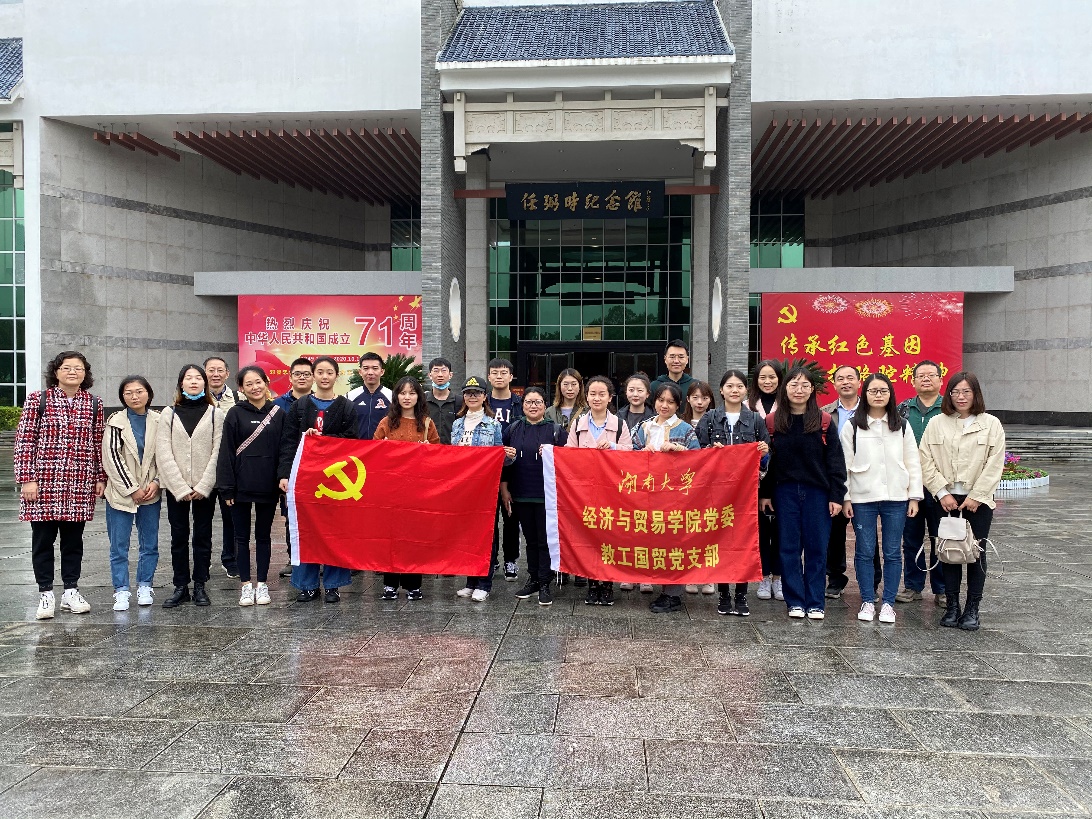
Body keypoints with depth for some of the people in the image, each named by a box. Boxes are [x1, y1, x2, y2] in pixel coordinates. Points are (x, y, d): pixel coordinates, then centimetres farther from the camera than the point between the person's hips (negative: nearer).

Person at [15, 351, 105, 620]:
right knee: (43, 539, 6)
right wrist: (26, 478, -8)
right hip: (44, 481, -2)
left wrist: (101, 478, 7)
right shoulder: (37, 400, -1)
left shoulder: (94, 404, 6)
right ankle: (45, 594, 17)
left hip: (80, 484, 2)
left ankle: (71, 592, 20)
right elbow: (24, 441, -3)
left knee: (74, 539, 10)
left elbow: (99, 443, 9)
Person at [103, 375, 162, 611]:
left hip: (151, 493, 2)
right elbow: (111, 459, -7)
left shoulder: (159, 421, 2)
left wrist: (156, 483, -9)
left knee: (149, 544, 9)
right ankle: (121, 591, 11)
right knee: (119, 546, 2)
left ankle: (144, 587, 21)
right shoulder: (116, 422, -4)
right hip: (121, 493, -2)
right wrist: (133, 489, -10)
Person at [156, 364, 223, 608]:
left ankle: (200, 586, 14)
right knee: (179, 537, 6)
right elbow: (163, 454, -2)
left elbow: (218, 452, -3)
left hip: (205, 488, -1)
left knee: (203, 536, 6)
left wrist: (203, 486, -12)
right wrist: (181, 488, -11)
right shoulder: (169, 414, 5)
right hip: (175, 488, 1)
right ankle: (180, 587, 14)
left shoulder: (215, 413, 3)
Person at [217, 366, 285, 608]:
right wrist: (226, 487, -7)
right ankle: (245, 584, 16)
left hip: (267, 486, 1)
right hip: (241, 486, -1)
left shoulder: (278, 413, 3)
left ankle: (262, 583, 19)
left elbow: (284, 450, 6)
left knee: (263, 535, 10)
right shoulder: (235, 414, -1)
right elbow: (226, 452, -3)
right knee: (242, 536, 7)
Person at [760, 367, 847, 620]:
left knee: (816, 548, 4)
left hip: (817, 492, -1)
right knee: (789, 548, 5)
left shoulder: (824, 422, 0)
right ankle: (795, 601, 15)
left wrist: (837, 496, -5)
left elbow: (835, 461, -1)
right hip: (785, 492, 1)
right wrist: (764, 493, 0)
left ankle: (815, 603, 14)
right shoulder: (772, 422, 2)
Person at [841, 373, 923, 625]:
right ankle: (867, 601, 15)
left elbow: (913, 463, 8)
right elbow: (844, 464, 1)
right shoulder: (852, 426, 2)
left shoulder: (902, 426, 8)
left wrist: (914, 496, 2)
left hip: (895, 498, 1)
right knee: (865, 552, 4)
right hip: (862, 498, -1)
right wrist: (845, 497, -3)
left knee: (892, 552, 6)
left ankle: (888, 603, 16)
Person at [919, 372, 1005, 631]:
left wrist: (976, 496, -10)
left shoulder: (991, 424, 1)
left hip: (978, 500, -1)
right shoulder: (937, 423, 4)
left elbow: (994, 465, -4)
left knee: (976, 554, 4)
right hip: (946, 499, 1)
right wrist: (942, 493, -8)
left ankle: (972, 609, 13)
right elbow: (926, 461, 0)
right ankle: (952, 606, 14)